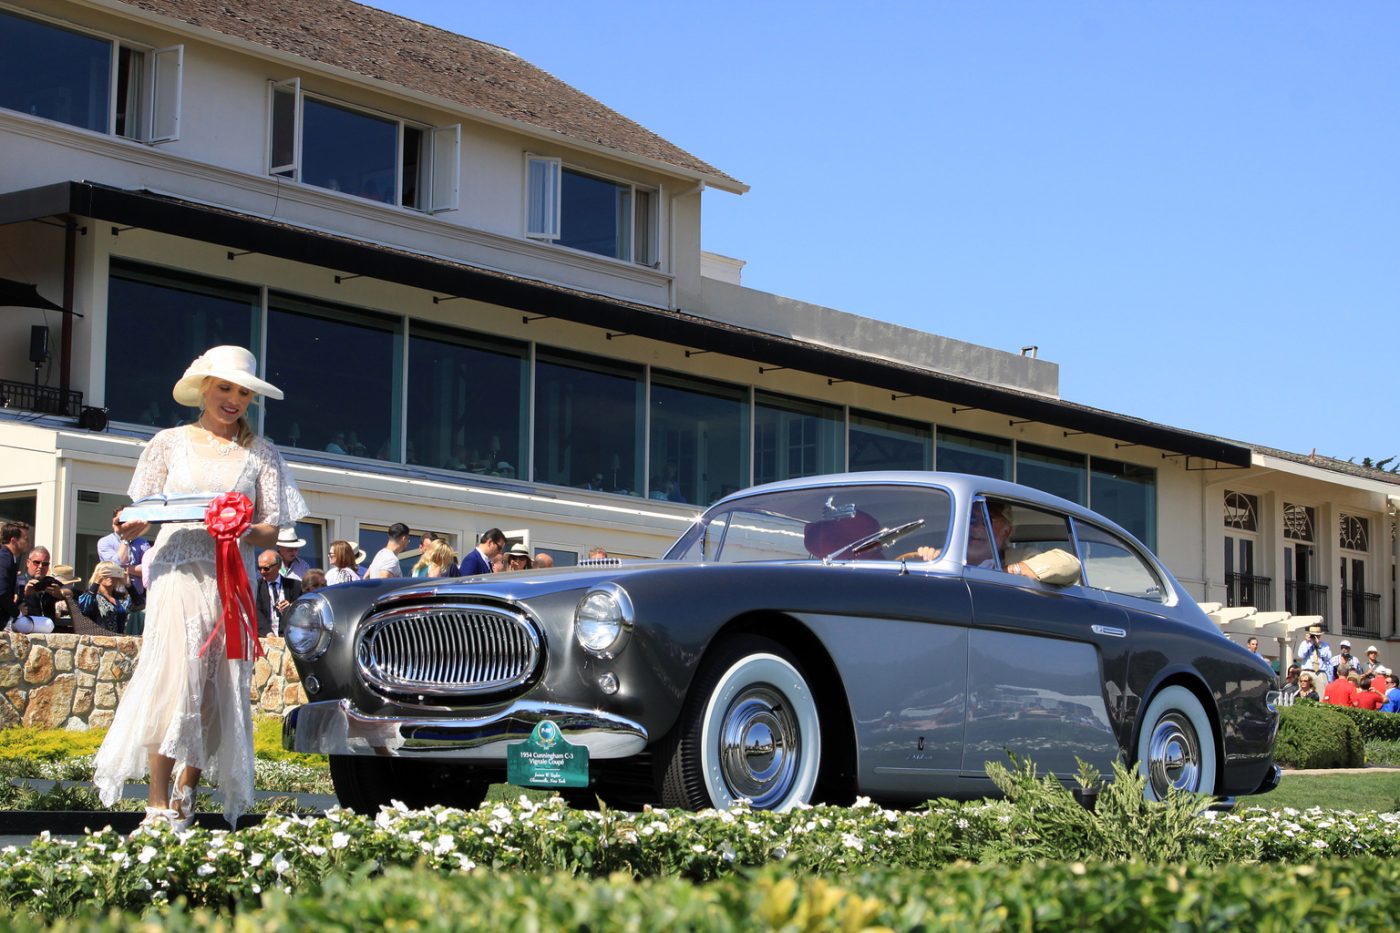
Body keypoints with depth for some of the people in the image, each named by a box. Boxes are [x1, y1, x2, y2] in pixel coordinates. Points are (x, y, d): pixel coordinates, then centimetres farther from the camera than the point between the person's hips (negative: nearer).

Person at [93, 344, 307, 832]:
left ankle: (186, 793, 2)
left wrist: (243, 531, -15)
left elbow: (272, 533, 7)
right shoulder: (170, 443, 13)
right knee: (175, 675, -17)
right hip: (176, 572, -2)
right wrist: (129, 527, -13)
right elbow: (141, 518, 10)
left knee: (216, 687, -6)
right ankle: (158, 804, -19)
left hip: (232, 579, 2)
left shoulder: (260, 454, 13)